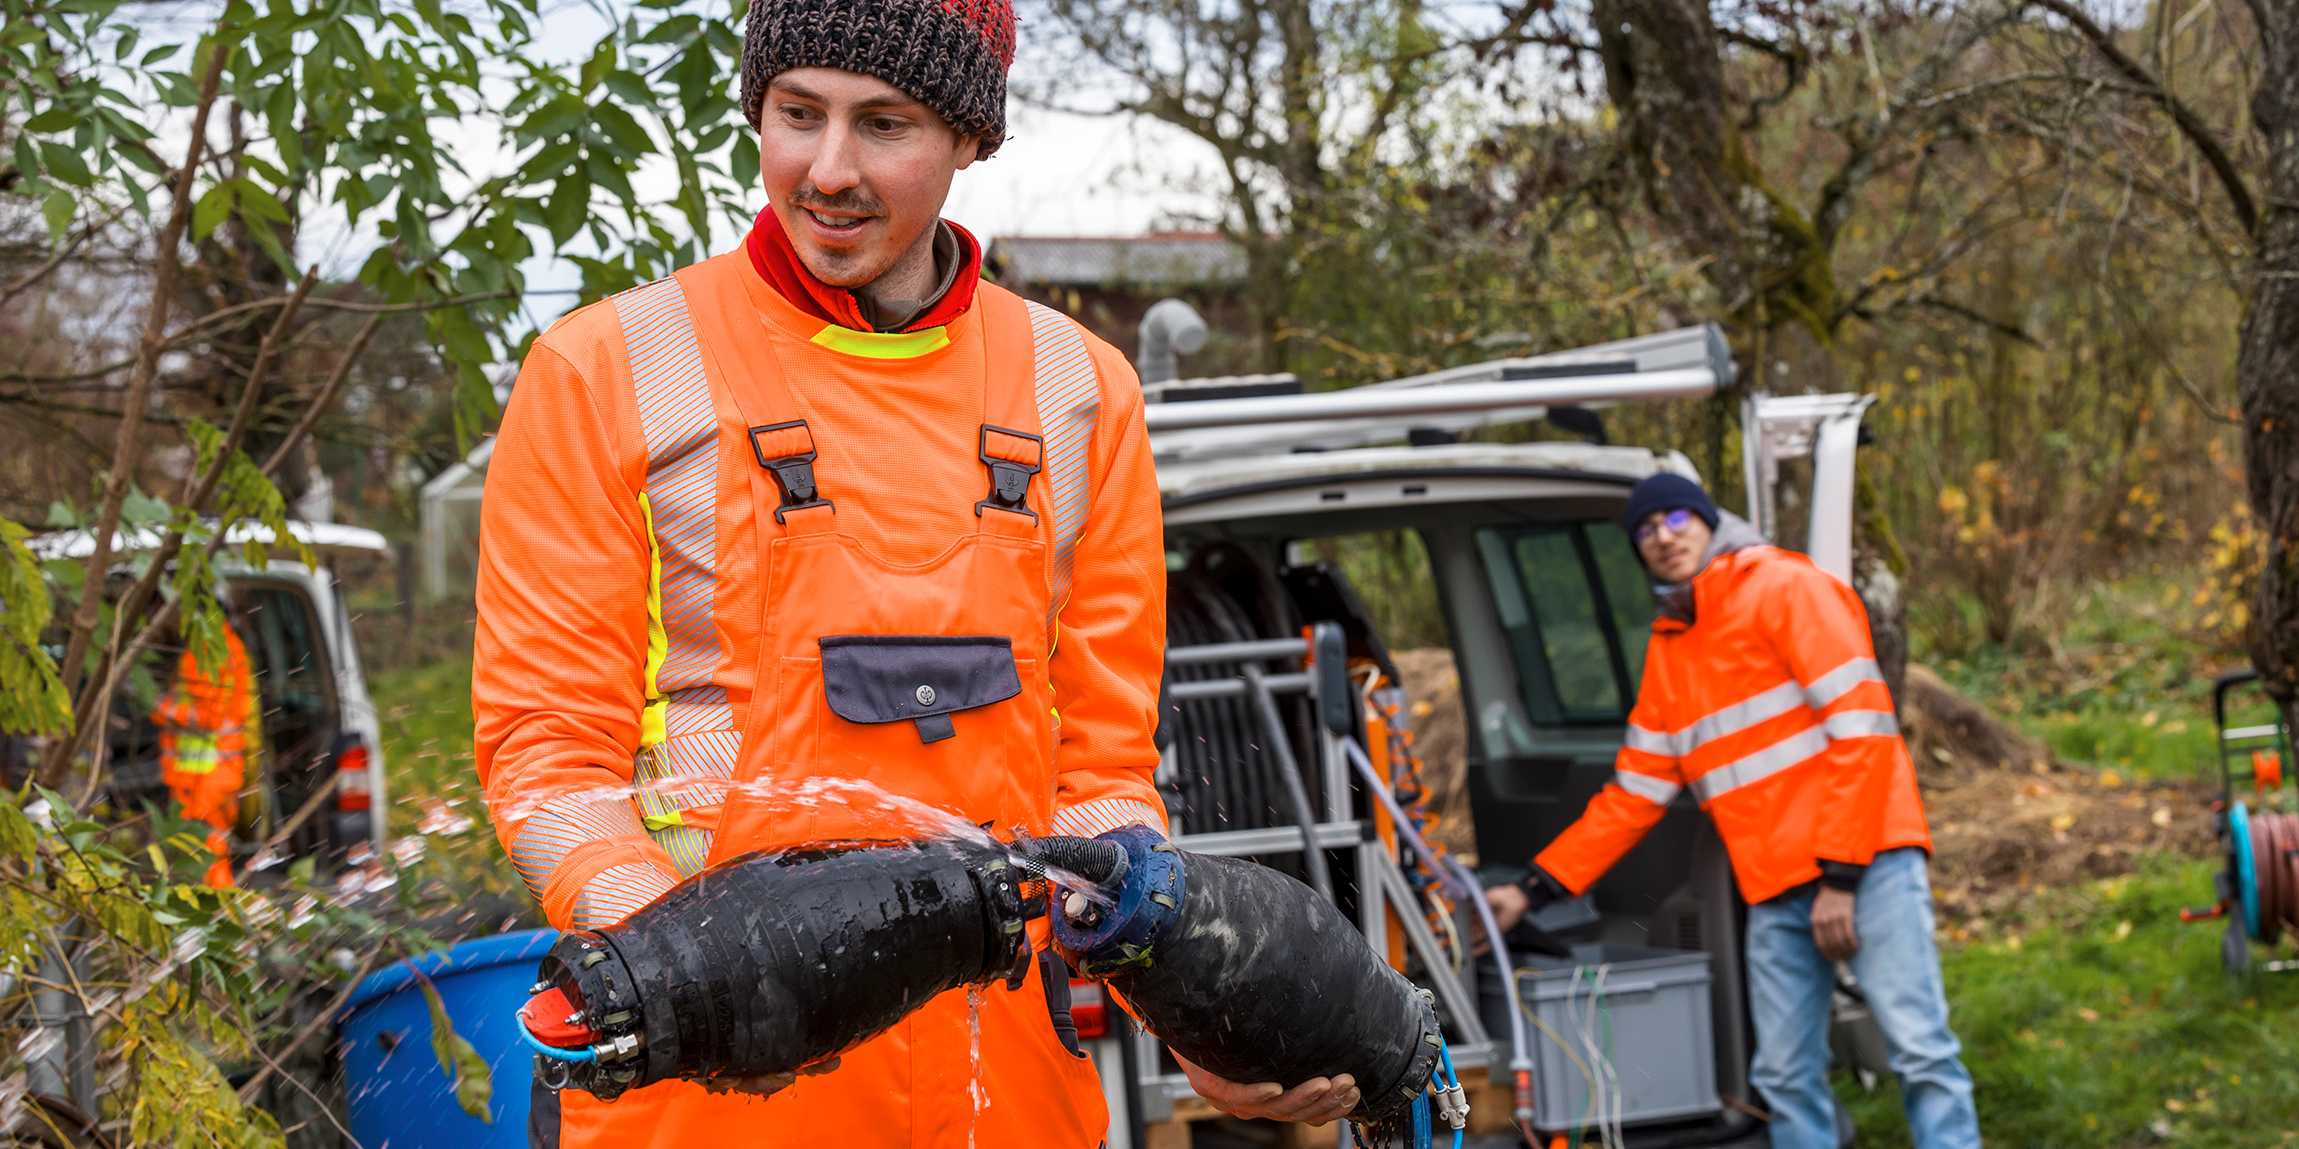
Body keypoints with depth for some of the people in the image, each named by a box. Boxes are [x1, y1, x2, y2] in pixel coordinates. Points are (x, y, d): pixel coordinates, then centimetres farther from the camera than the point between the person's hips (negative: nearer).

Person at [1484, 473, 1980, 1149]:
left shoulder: (1786, 588, -2)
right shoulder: (1667, 650, 19)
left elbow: (1862, 727, -10)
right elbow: (1632, 796, 20)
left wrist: (1842, 875, -15)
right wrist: (1533, 891, 13)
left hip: (1863, 864, -7)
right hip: (1776, 891, 7)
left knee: (1920, 1052, -14)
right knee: (1786, 1080, 3)